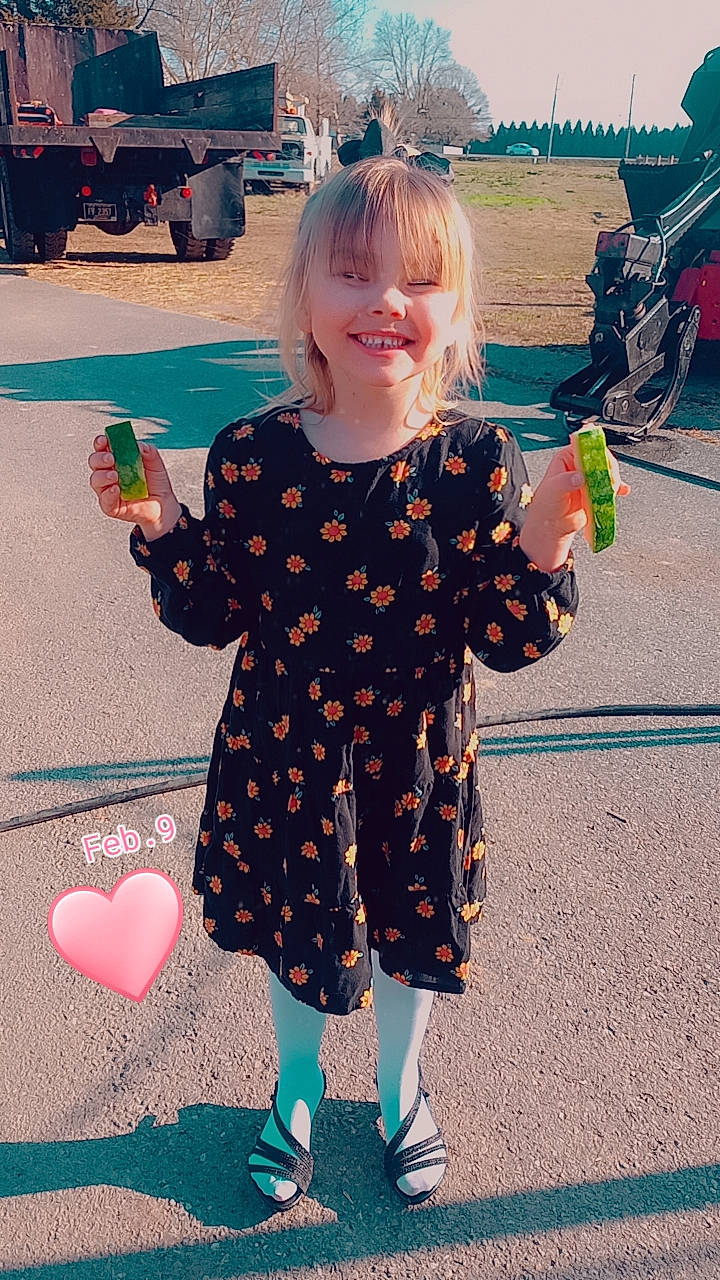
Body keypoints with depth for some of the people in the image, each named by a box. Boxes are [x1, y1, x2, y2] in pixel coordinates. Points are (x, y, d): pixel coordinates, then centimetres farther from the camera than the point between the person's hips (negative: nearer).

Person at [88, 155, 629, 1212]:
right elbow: (213, 619, -5)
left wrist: (544, 539, -28)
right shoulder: (249, 456, -13)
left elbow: (508, 645, -13)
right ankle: (297, 1091, 55)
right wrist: (160, 527, -18)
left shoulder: (478, 461, -16)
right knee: (291, 935, 23)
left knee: (408, 939, 22)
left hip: (414, 767, 0)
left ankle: (400, 1091, 55)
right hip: (281, 762, 1)